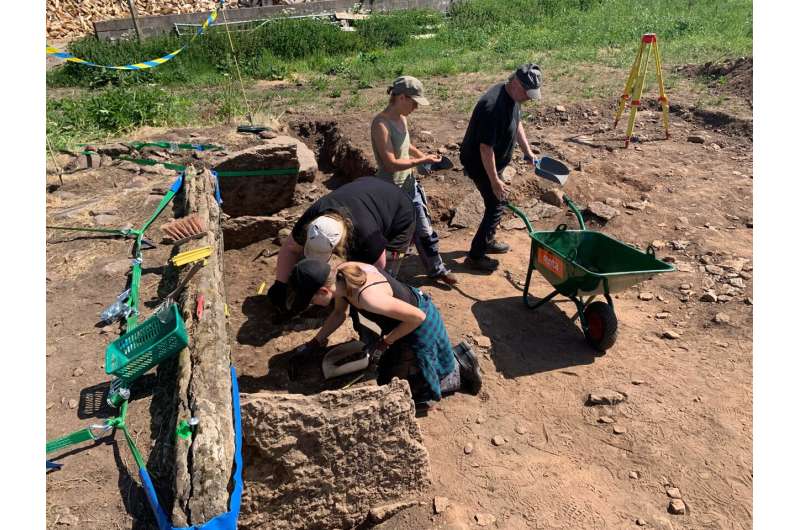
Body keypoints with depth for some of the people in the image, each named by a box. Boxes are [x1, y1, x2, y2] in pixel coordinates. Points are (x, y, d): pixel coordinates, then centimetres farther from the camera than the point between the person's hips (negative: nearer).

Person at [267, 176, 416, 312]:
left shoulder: (366, 234, -46)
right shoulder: (312, 216, -31)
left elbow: (378, 266, -27)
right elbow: (290, 248, -16)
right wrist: (280, 284, -26)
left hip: (399, 216, -5)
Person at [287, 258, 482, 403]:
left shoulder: (367, 296, -41)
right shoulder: (337, 275, -16)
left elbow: (418, 317, -30)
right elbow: (339, 313, 5)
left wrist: (384, 343, -21)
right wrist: (314, 343, 4)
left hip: (420, 326, -8)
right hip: (401, 322, 8)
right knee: (387, 370, 26)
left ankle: (460, 367, 16)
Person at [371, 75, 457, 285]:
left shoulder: (402, 118, 4)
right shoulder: (381, 124, -23)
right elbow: (391, 163, -26)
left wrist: (421, 154, 6)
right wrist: (422, 161, -20)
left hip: (409, 183, 8)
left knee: (424, 228, 16)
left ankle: (436, 269, 31)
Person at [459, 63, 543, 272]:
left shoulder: (512, 96, -1)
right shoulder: (493, 106, -32)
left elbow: (517, 124, 18)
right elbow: (485, 148, -31)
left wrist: (527, 151, 17)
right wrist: (495, 180, -26)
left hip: (494, 162, 10)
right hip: (480, 164, -9)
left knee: (495, 204, 20)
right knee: (496, 206, -4)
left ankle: (488, 242, 40)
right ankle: (475, 256, 6)